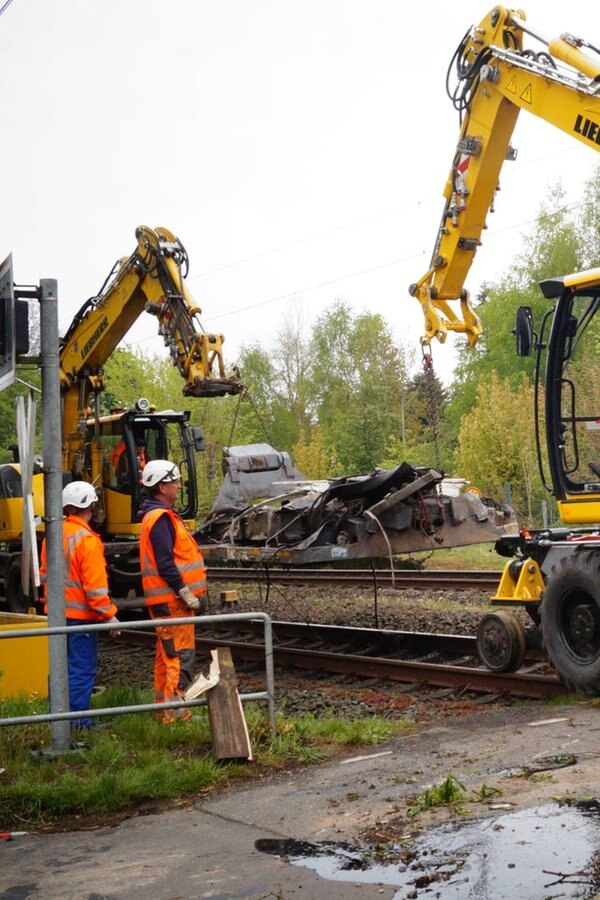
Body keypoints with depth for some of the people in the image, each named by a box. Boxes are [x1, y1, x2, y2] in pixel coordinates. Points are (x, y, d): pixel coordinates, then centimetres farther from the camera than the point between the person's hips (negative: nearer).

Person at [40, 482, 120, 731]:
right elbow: (94, 584, -19)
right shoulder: (87, 540, -18)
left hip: (57, 612, 8)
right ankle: (77, 721, -1)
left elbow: (45, 573, 15)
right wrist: (109, 615, -13)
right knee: (83, 669, -2)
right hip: (80, 614, -8)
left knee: (62, 666, 17)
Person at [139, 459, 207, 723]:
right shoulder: (160, 518, -16)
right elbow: (165, 563, -22)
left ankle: (163, 706, 24)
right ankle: (175, 709, -7)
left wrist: (193, 593, 21)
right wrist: (187, 593, -20)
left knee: (167, 653, 16)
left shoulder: (160, 515, 17)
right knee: (180, 653, -9)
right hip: (172, 600, -11)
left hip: (169, 599, 11)